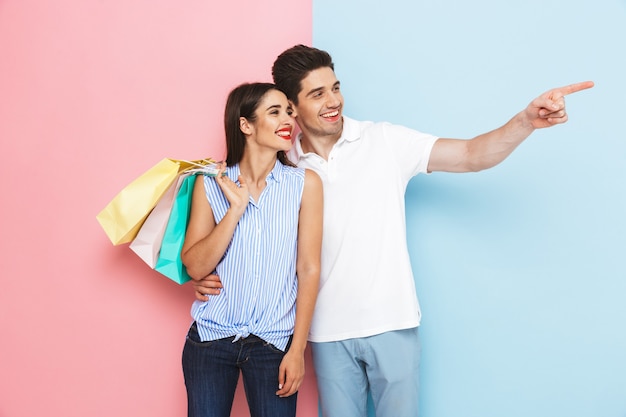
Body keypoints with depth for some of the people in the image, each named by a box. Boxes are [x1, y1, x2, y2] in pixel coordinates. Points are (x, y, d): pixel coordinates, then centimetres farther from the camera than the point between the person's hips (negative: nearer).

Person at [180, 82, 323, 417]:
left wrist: (297, 350, -7)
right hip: (211, 338, 1)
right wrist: (236, 208, -15)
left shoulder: (304, 183, -4)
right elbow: (195, 267, -6)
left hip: (273, 343, -1)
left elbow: (309, 270, -4)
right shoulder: (210, 184, -1)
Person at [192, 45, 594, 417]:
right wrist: (216, 278, -9)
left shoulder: (385, 141, -3)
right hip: (328, 332, 2)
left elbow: (470, 155, -10)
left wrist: (526, 121, -27)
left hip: (392, 324, -1)